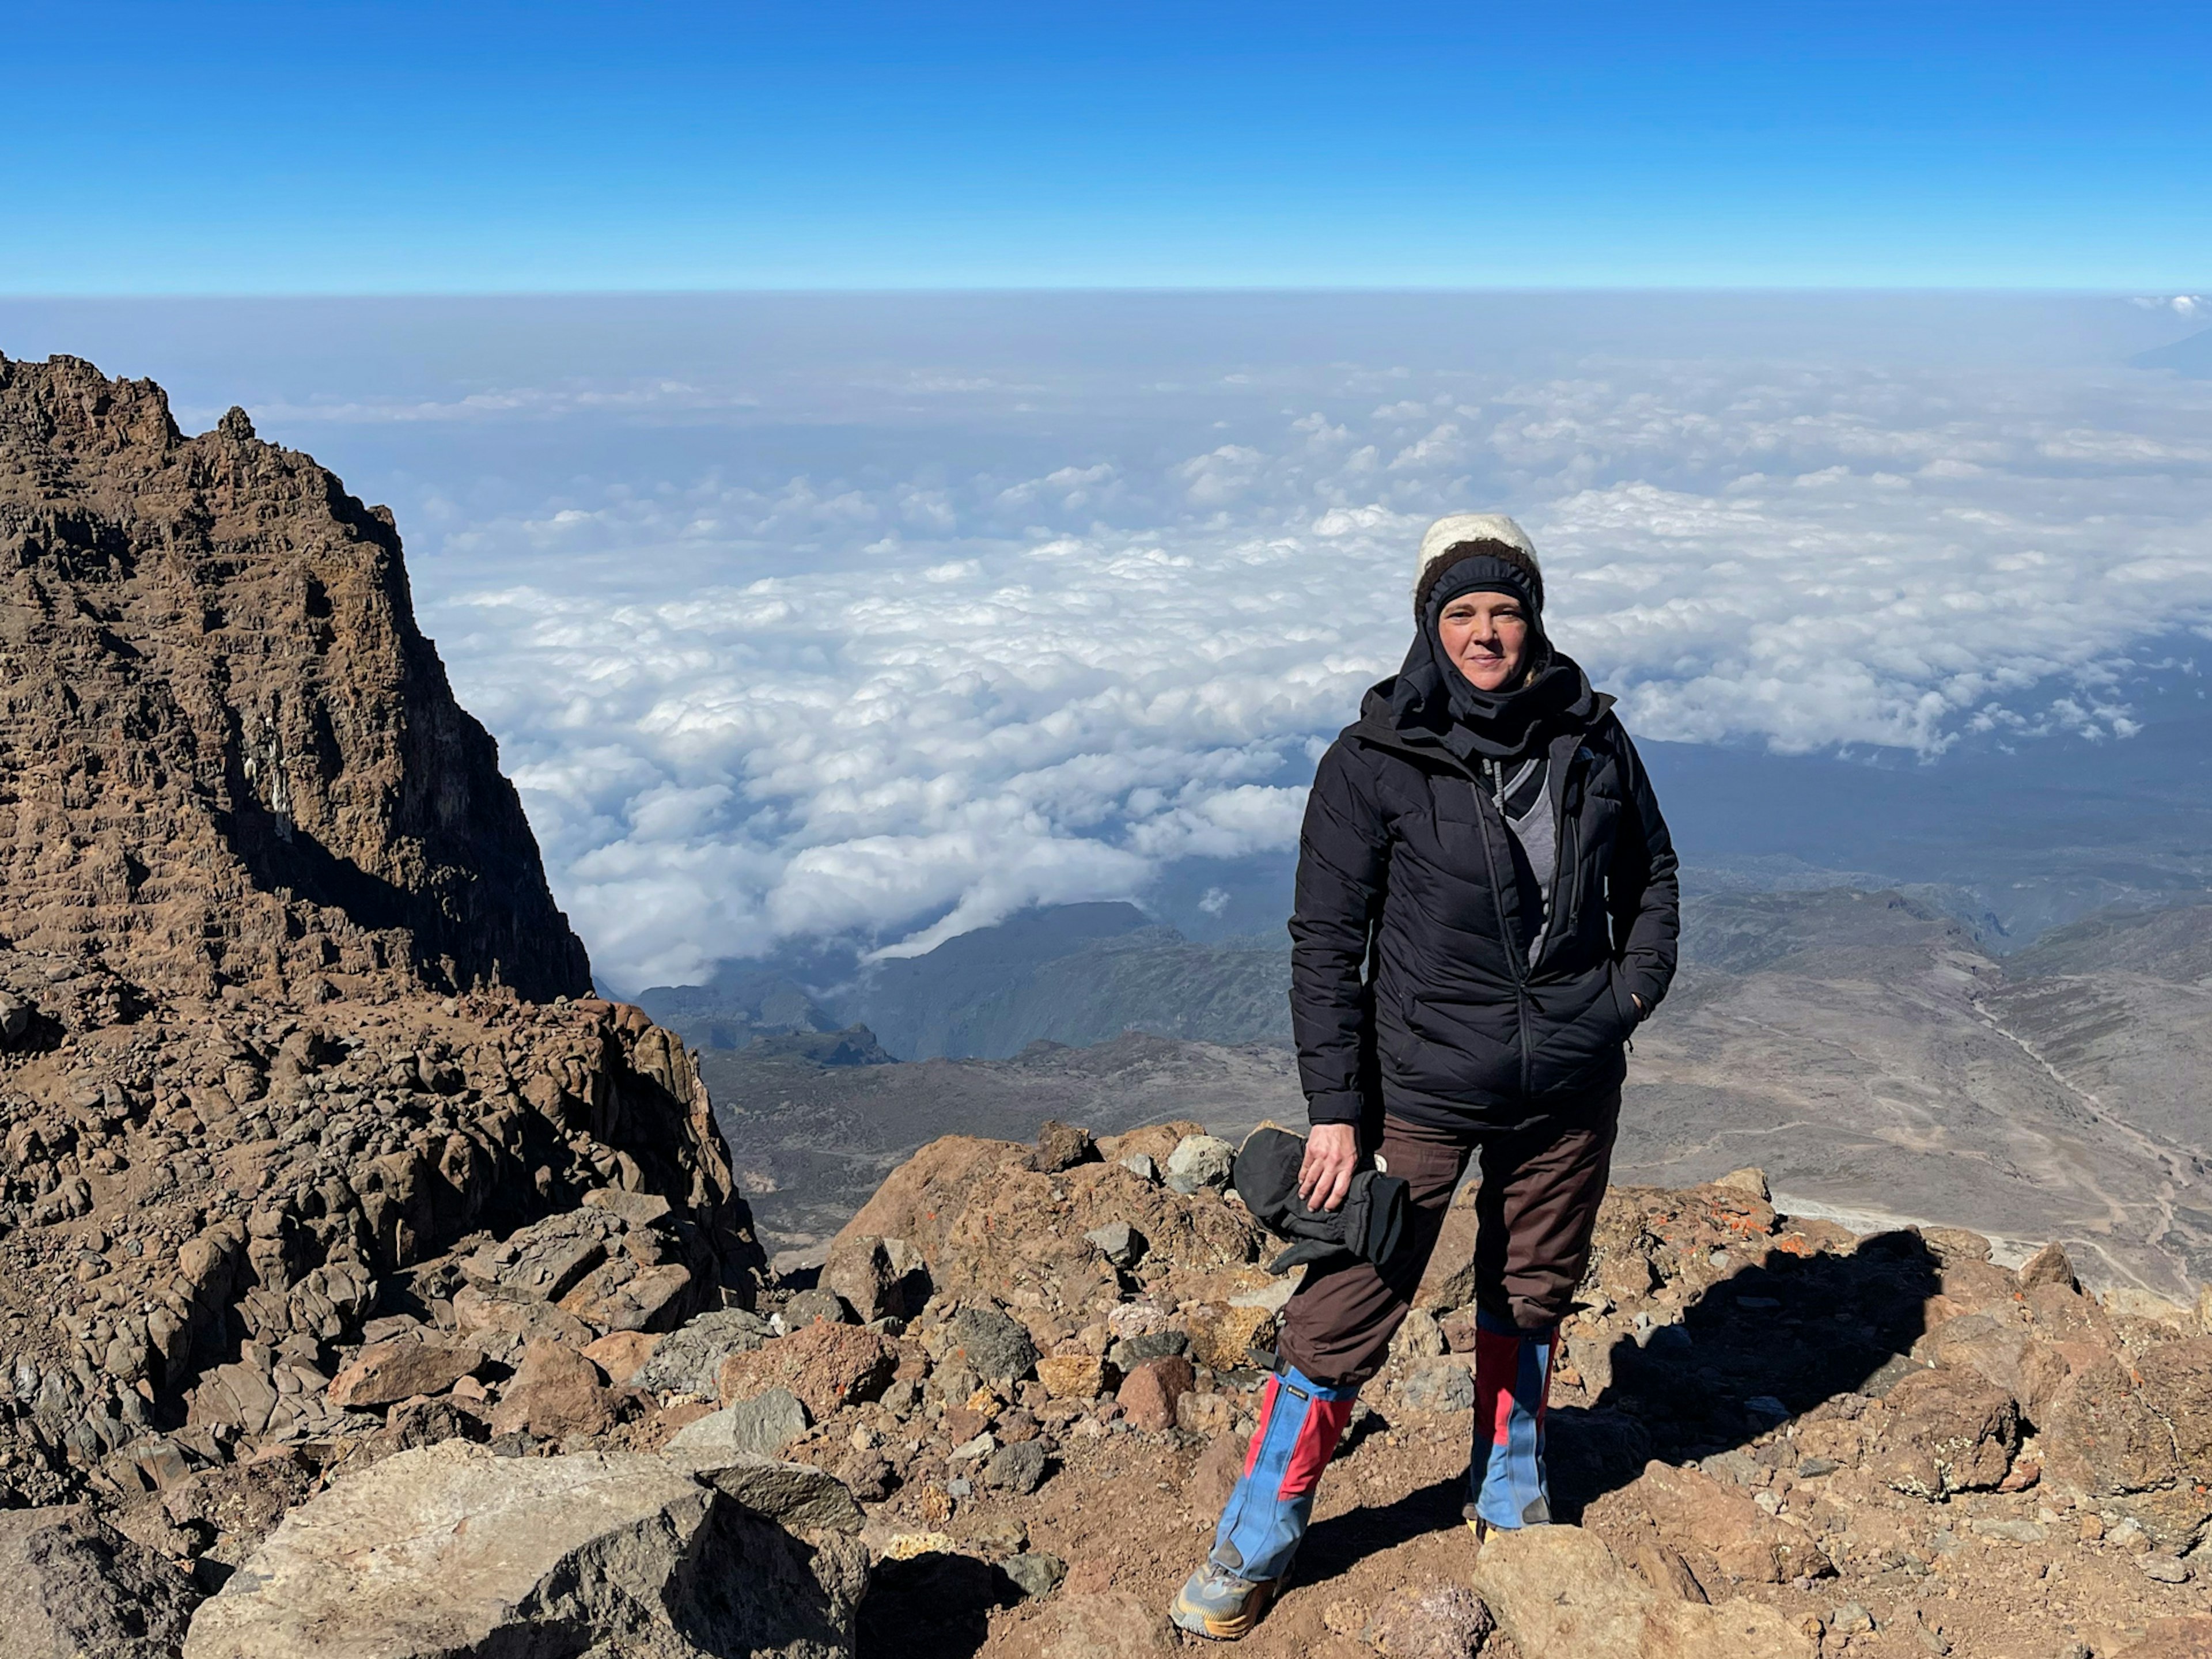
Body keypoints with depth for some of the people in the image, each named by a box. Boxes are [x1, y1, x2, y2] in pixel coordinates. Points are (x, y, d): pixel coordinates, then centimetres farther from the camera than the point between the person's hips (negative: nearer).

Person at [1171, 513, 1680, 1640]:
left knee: (1530, 1300, 20)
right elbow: (1325, 942, -10)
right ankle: (1253, 1548, 17)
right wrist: (1334, 1109, -13)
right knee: (1343, 1313, -1)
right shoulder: (1374, 762, -12)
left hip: (1570, 1090, 4)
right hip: (1422, 1090, -4)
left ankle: (1509, 1501, 44)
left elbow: (1651, 876, 16)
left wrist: (1633, 987, 0)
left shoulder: (1591, 738, -1)